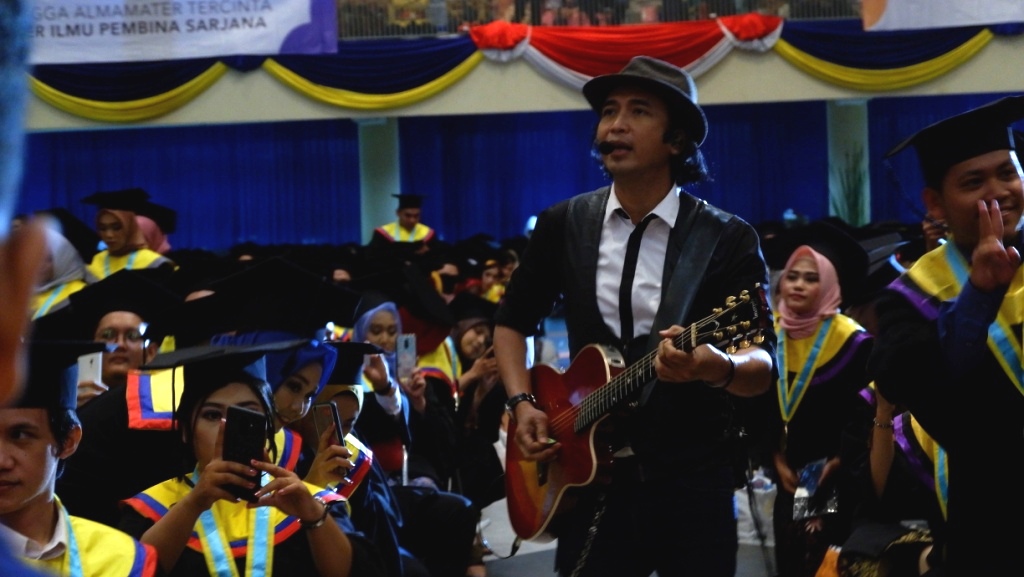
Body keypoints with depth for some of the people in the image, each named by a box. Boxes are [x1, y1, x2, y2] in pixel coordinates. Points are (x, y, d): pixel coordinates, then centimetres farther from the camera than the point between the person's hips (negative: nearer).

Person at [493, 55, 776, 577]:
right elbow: (512, 322, 17)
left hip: (692, 479, -2)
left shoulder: (728, 240, -6)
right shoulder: (563, 225, 4)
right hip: (589, 477, 2)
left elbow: (763, 366, -14)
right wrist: (522, 404, 1)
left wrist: (718, 367, -35)